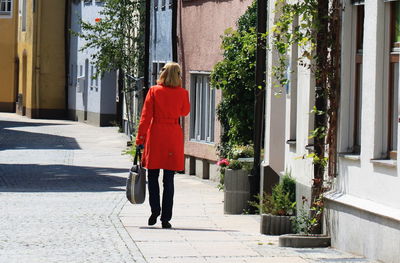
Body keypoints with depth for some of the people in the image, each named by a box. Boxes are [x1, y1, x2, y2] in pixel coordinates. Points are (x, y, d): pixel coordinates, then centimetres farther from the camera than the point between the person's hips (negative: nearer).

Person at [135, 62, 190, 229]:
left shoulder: (154, 91, -3)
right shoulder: (182, 93, -1)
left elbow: (145, 116, -5)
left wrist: (140, 139, -2)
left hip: (155, 135, -1)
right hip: (173, 137, 1)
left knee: (153, 176, 11)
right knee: (169, 179, 3)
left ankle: (155, 210, -4)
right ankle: (165, 218, 1)